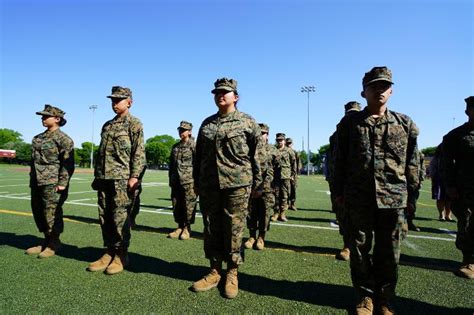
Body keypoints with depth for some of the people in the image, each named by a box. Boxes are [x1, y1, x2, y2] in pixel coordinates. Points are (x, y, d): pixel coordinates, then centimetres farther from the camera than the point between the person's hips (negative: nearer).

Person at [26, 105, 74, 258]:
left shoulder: (63, 139, -8)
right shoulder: (38, 138, 17)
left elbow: (67, 163, -13)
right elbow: (33, 160, 23)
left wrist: (63, 183, -18)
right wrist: (32, 180, 19)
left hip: (52, 183, -8)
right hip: (37, 182, 8)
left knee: (52, 214, -2)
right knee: (38, 212, 13)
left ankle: (53, 245, 11)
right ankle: (46, 242, 27)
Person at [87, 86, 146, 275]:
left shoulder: (134, 124, -1)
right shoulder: (107, 125, 20)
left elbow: (138, 153, -10)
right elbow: (101, 152, 22)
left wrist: (134, 177, -17)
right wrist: (97, 175, 18)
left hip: (122, 178, -7)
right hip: (104, 178, 7)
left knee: (120, 217, -3)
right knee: (105, 217, 9)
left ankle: (121, 256, 10)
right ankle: (109, 253, 21)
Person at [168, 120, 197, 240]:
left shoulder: (194, 146, -3)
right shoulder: (175, 147, 16)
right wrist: (170, 179, 17)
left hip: (189, 181, -6)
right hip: (176, 181, 6)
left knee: (189, 205, -1)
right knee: (176, 205, 9)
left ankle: (187, 228, 11)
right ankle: (180, 227, 21)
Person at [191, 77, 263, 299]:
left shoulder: (247, 122, 1)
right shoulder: (207, 123, 13)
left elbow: (257, 155, 0)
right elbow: (199, 155, 17)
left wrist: (257, 184, -3)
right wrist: (197, 181, 14)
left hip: (237, 185, -4)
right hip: (209, 185, 5)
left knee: (234, 230, 2)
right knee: (211, 229, 10)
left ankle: (232, 274, 19)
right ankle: (215, 272, 25)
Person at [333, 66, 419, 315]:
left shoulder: (405, 124, 8)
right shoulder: (349, 122, 4)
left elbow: (412, 163, 10)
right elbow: (339, 160, 5)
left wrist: (411, 195, 7)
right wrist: (339, 192, 3)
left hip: (394, 199, 1)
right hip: (358, 199, -1)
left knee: (389, 254, 10)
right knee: (359, 250, 8)